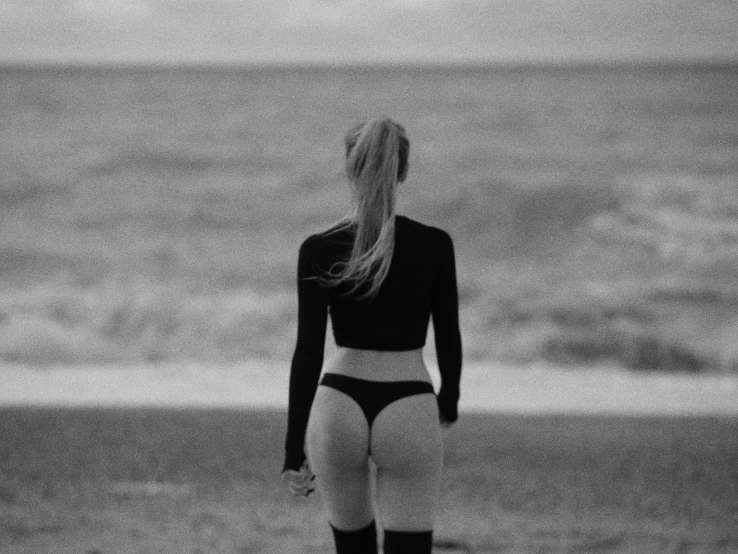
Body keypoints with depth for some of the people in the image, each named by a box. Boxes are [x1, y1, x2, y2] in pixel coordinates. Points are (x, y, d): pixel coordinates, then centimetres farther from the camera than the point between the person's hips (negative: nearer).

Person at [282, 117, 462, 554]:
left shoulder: (319, 251, -6)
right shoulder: (434, 246, -5)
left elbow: (308, 353, -8)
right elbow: (448, 337, 5)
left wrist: (294, 451, -6)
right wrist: (449, 401, 24)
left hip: (340, 407, 2)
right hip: (408, 411, -1)